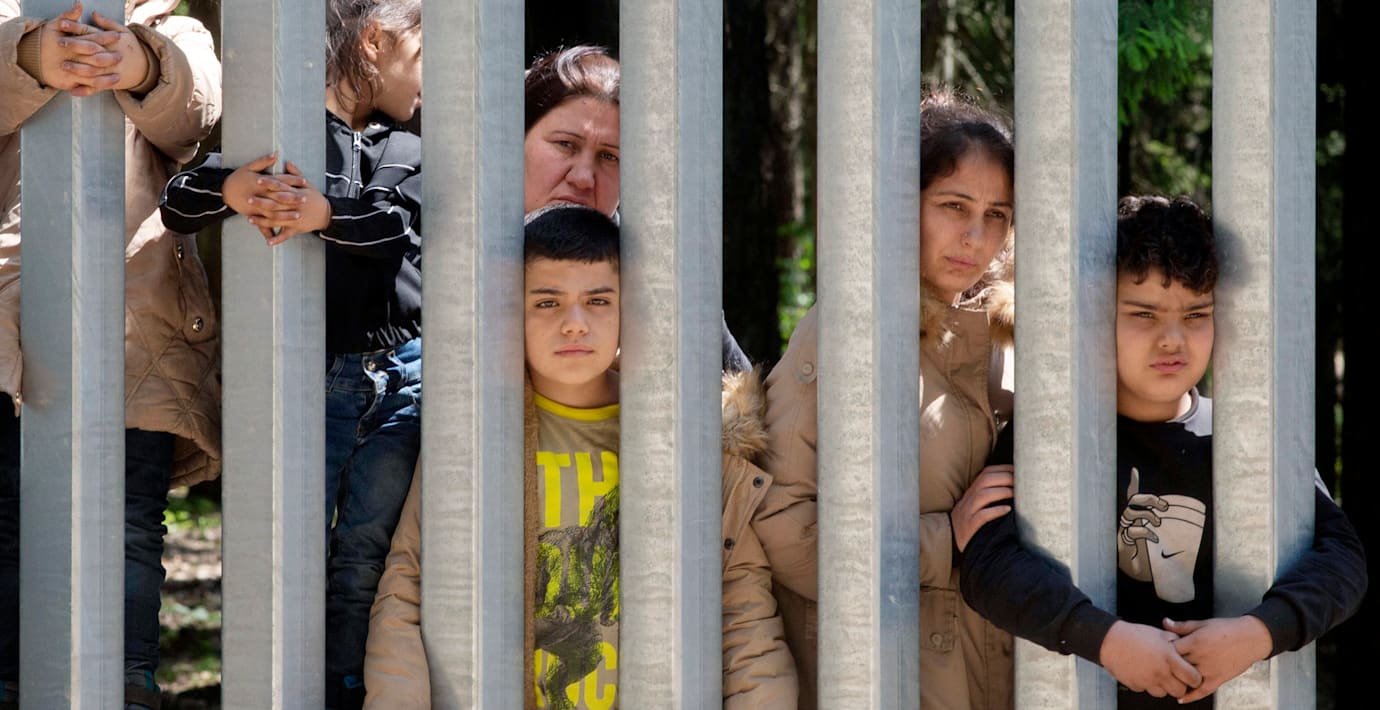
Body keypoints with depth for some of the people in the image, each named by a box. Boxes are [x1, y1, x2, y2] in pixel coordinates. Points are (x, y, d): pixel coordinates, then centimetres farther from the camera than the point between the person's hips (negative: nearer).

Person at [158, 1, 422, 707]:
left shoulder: (413, 149, 14)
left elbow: (401, 225, -6)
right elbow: (177, 208, -3)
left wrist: (328, 213, -25)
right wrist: (228, 187, -25)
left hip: (402, 377, 3)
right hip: (312, 377, -3)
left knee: (366, 555, 3)